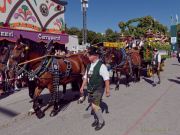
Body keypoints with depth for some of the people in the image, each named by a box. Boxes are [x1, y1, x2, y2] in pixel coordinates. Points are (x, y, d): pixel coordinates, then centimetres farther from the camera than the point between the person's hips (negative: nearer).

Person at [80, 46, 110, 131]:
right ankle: (96, 119, 38)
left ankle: (101, 121, 13)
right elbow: (85, 77, 12)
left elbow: (106, 79, -16)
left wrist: (107, 90, -16)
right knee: (92, 105, 16)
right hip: (90, 89, 7)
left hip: (98, 89, -7)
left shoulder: (101, 66, -17)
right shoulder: (89, 66, 4)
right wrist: (82, 86, 10)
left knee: (95, 105, -10)